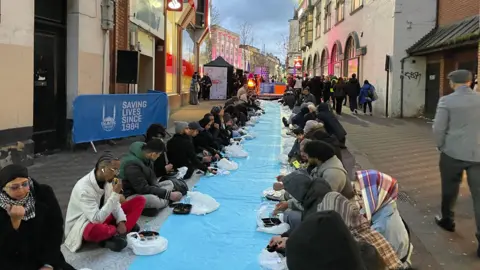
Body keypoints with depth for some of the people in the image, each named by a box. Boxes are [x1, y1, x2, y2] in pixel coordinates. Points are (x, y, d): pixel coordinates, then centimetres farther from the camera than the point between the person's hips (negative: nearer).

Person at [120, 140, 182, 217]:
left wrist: (160, 191, -12)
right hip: (131, 195, -9)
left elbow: (151, 178, 7)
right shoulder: (132, 164, -29)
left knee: (169, 183, 8)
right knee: (153, 200, -37)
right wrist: (168, 194, -27)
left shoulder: (146, 157, -3)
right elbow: (143, 189, -29)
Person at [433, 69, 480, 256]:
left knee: (450, 189, 18)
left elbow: (438, 128, -7)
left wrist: (441, 146, 9)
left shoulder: (446, 101, -7)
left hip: (452, 153, -2)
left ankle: (447, 220, 37)